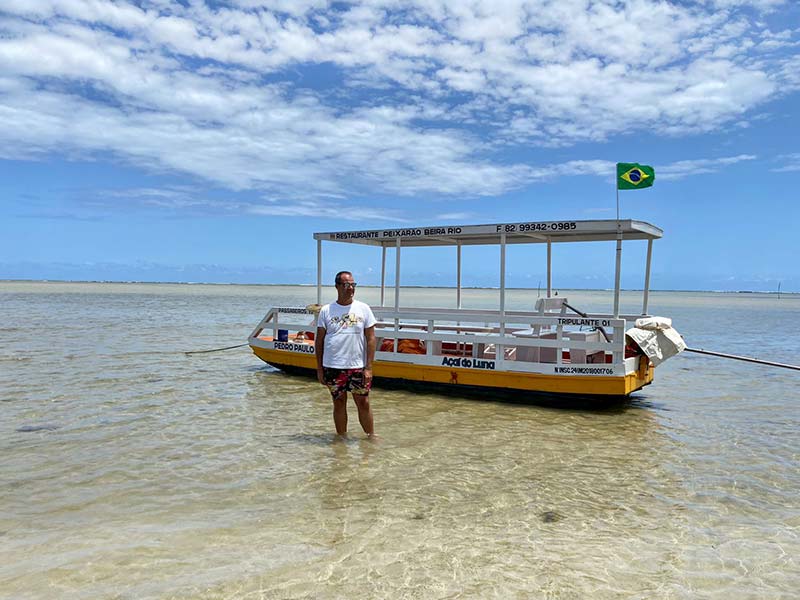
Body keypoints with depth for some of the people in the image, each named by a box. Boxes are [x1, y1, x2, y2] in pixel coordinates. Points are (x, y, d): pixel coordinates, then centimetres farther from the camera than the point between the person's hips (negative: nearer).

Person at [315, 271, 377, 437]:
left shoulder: (363, 308, 1)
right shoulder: (326, 310, 2)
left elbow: (371, 339, 0)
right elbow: (319, 341, 5)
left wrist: (368, 367, -6)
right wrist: (319, 368, 2)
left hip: (358, 367, 0)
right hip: (333, 367, 0)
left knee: (363, 403, 5)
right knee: (339, 403, 10)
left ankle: (371, 436, 19)